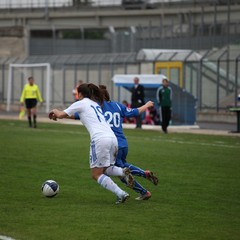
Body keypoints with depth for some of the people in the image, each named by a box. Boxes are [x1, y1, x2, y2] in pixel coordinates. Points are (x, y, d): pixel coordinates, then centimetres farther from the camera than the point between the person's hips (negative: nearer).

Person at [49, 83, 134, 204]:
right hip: (112, 138, 7)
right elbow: (77, 115, 44)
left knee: (96, 174, 2)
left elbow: (61, 115, 12)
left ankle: (121, 194, -15)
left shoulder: (81, 104, 8)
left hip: (100, 139, -7)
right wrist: (59, 113, 45)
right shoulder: (95, 104, 29)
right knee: (104, 170, 21)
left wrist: (55, 111, 34)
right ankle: (123, 172, -10)